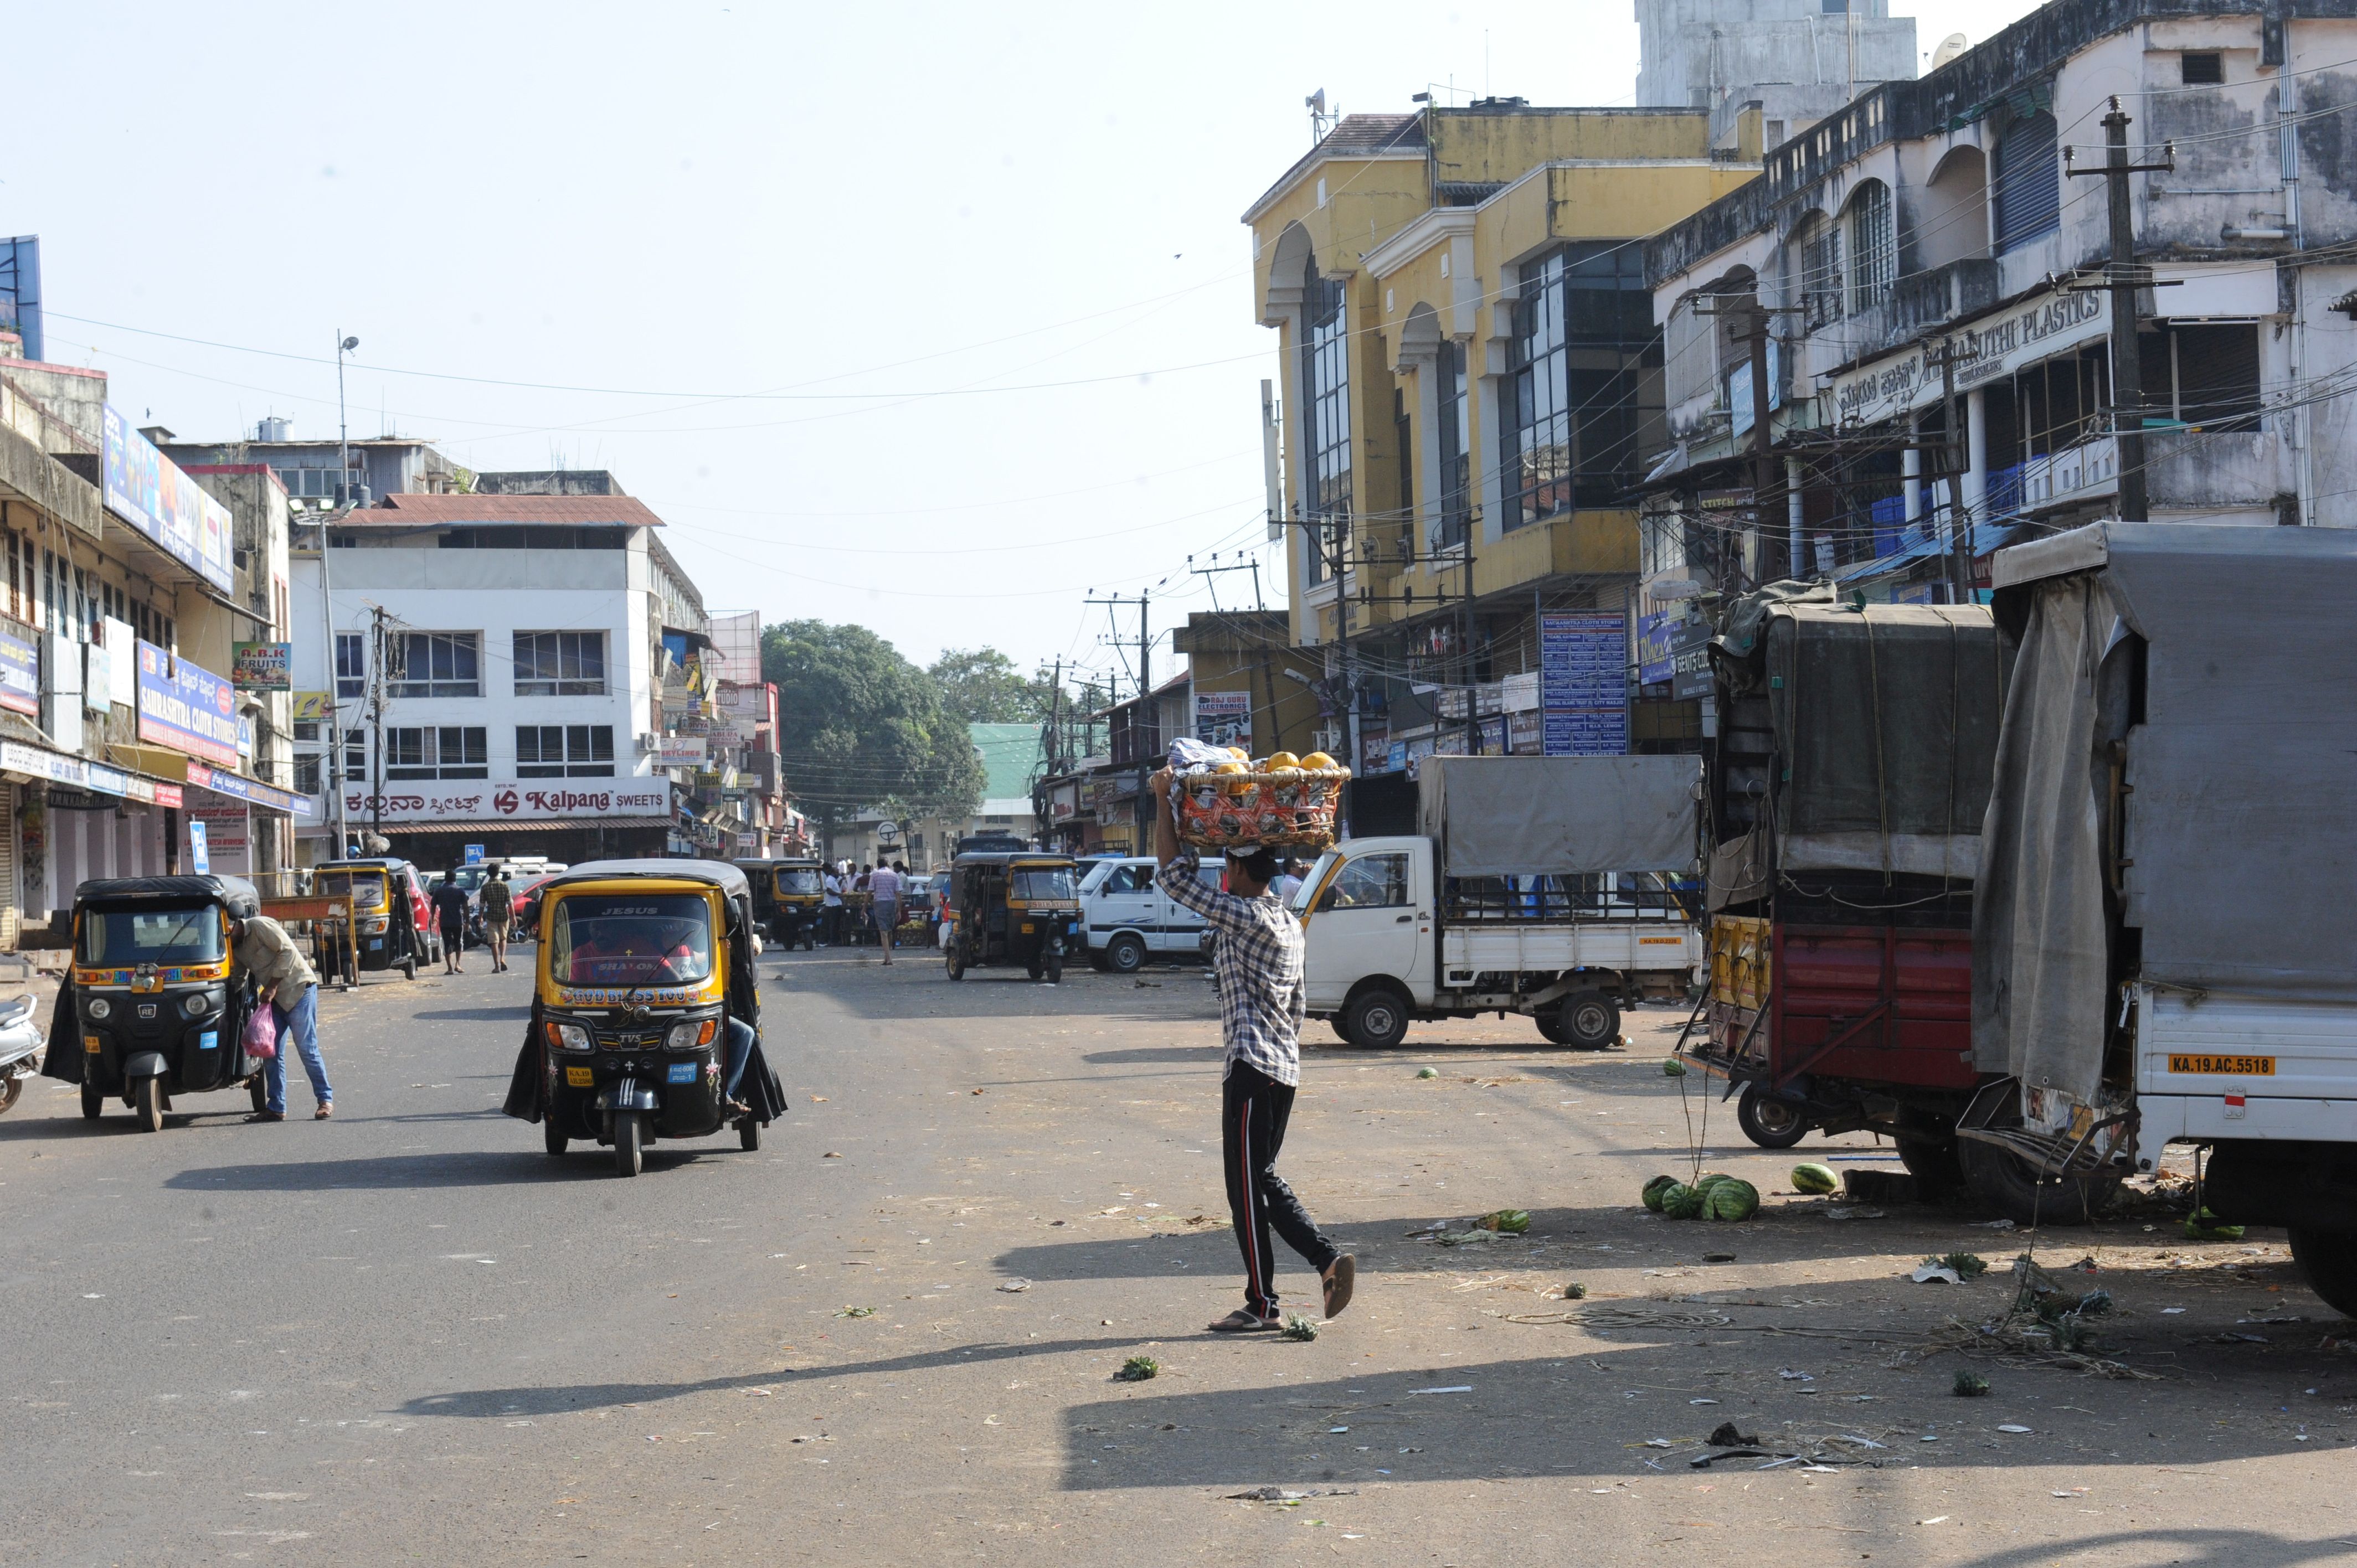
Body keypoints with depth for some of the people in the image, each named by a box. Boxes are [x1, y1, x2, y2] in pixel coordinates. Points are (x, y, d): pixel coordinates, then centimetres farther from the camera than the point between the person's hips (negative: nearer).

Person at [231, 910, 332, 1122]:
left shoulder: (260, 926, -14)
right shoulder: (235, 947, 11)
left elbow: (287, 951, -18)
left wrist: (272, 987, -18)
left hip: (299, 989, -9)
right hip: (275, 997, 9)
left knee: (307, 1047, -8)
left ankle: (326, 1100, 0)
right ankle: (276, 1108, 7)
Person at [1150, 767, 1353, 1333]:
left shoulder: (1245, 917, -13)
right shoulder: (1290, 925, 14)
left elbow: (1176, 878, -12)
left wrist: (1164, 801, -5)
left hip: (1252, 1068, -9)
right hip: (1286, 1067, 9)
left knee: (1246, 1186, -2)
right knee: (1262, 1179, 17)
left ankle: (1261, 1306, 1)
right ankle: (1329, 1259, 4)